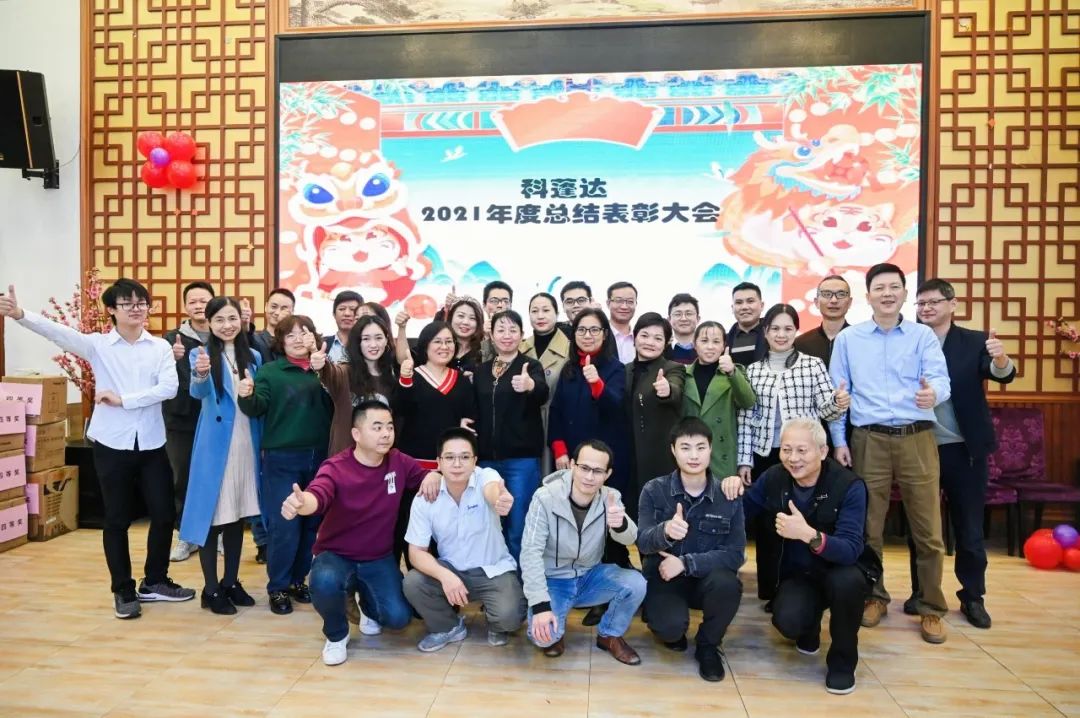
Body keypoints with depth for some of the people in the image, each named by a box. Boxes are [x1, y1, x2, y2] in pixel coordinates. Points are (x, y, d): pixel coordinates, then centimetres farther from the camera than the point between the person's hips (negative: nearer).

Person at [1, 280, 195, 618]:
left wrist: (124, 399, -16)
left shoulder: (161, 347, 2)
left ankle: (154, 582, 27)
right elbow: (60, 333, -18)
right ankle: (123, 591, 23)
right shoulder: (97, 345, 0)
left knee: (164, 515, 7)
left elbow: (169, 387, -10)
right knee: (117, 520, 8)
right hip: (112, 444, -1)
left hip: (151, 444, 2)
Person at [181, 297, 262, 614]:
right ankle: (211, 590, 13)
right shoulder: (200, 354, -4)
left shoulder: (253, 357, 8)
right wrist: (201, 374, -43)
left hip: (246, 445, 4)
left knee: (238, 514, 12)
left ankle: (231, 581, 26)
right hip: (215, 446, -4)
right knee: (212, 514, 0)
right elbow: (198, 392, -25)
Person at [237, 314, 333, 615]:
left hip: (319, 457, 3)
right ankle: (278, 587, 17)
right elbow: (257, 408, -8)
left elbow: (337, 408, 0)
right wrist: (247, 397, -29)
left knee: (312, 522, 13)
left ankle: (298, 579, 31)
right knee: (283, 525, -1)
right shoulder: (270, 370, 0)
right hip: (282, 459, -3)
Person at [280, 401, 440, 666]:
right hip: (336, 555, -3)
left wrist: (433, 475, -17)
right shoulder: (335, 468, -22)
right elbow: (318, 495, -43)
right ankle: (337, 635, -1)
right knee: (324, 581, -37)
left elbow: (427, 475, 9)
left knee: (399, 617, -15)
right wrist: (300, 503, -68)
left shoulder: (399, 462, -8)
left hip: (379, 559, 3)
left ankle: (368, 603, 25)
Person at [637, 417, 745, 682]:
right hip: (663, 578, -1)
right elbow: (642, 542, -16)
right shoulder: (654, 490, -8)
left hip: (706, 579, 1)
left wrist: (686, 563, -23)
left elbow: (735, 554, -11)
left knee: (727, 583, -32)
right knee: (670, 628, -30)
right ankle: (672, 629, 13)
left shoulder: (728, 496, -6)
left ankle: (708, 645, 0)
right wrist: (665, 532, -40)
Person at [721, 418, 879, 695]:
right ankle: (810, 624, 14)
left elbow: (850, 550, -30)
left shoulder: (849, 486, -21)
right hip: (796, 575, 2)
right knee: (788, 623, -27)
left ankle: (842, 660, -8)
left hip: (841, 570, -2)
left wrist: (809, 534, -48)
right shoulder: (773, 478, -9)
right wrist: (735, 489, -18)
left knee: (846, 581, -37)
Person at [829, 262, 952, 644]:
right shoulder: (847, 339, 6)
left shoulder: (924, 335, 5)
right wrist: (839, 441, 1)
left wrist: (933, 393, -32)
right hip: (868, 440, 1)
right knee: (868, 526, 8)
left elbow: (941, 379, -8)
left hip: (917, 439, 0)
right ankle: (874, 596, 26)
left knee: (927, 528, 3)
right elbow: (837, 392, 6)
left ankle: (931, 608, 18)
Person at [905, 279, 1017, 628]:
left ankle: (972, 597, 24)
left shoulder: (975, 341, 0)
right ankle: (920, 592, 26)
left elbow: (1003, 375, -15)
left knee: (969, 527, 10)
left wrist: (1001, 358, -35)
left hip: (964, 449, 0)